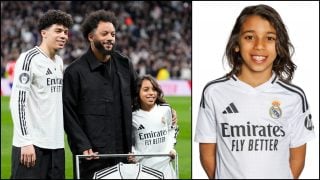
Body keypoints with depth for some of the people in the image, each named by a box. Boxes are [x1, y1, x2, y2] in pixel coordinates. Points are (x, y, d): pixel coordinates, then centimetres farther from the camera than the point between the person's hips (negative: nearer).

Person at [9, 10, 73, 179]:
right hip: (32, 145, -8)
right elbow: (18, 102, -12)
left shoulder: (59, 61, 17)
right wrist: (25, 142, -18)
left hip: (56, 145, 8)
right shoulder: (29, 59, -6)